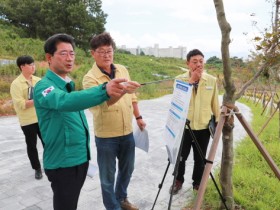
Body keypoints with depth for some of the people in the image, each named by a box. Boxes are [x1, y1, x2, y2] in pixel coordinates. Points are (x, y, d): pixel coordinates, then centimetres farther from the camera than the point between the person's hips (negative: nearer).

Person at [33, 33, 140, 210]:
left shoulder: (70, 84, 7)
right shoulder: (44, 87, -19)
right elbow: (65, 101, -41)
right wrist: (104, 90, -56)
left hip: (81, 158, 8)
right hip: (63, 163, -7)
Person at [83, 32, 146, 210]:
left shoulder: (123, 70, 3)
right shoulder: (90, 78, -15)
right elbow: (103, 101, -34)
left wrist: (138, 117, 15)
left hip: (127, 133, 6)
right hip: (106, 136, -5)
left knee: (127, 169, 22)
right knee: (108, 177, 10)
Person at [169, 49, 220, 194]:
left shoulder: (212, 80, -1)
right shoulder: (180, 79, -4)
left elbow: (215, 104, 5)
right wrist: (191, 80, -21)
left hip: (203, 127, 1)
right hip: (184, 126, -1)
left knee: (200, 159, 14)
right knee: (181, 157, 12)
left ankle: (197, 183, 36)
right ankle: (178, 181, 35)